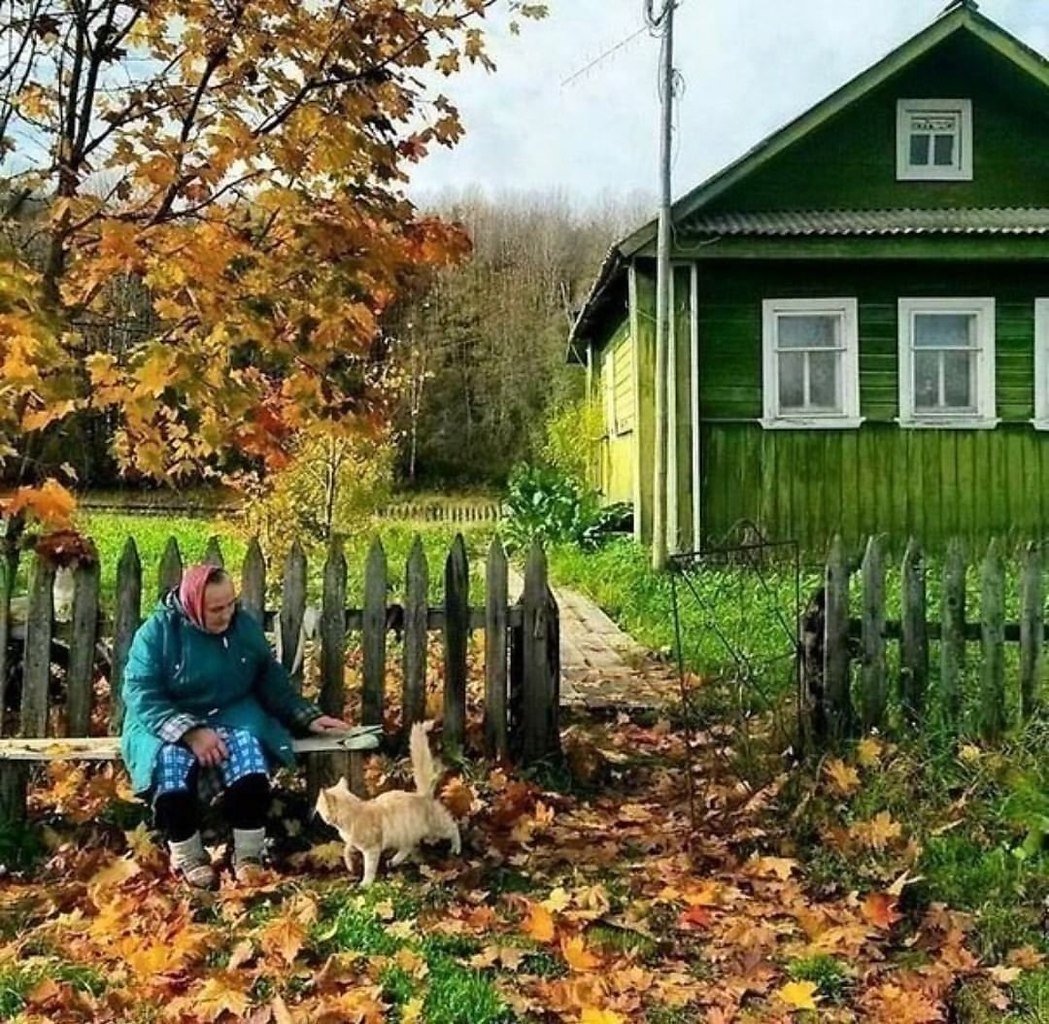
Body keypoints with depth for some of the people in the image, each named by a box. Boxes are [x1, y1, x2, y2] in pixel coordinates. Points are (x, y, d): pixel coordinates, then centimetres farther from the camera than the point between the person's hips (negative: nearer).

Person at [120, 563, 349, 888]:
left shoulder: (245, 626, 0)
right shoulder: (157, 631, -11)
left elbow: (272, 682, 10)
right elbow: (141, 696, -16)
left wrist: (309, 717, -2)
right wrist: (190, 731, -29)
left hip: (231, 715, 2)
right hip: (168, 722, -2)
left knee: (247, 748, -32)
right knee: (171, 759, -35)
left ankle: (248, 856, -21)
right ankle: (188, 857, -14)